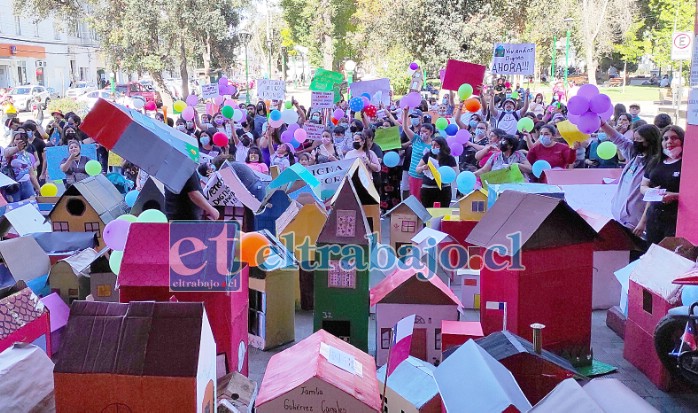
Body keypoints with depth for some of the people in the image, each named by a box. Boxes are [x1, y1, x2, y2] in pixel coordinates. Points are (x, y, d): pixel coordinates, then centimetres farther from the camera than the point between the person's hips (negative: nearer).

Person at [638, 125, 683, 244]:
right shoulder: (656, 163, 14)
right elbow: (643, 186, 19)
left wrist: (674, 196, -25)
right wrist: (651, 191, -2)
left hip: (675, 219, -6)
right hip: (653, 216, 6)